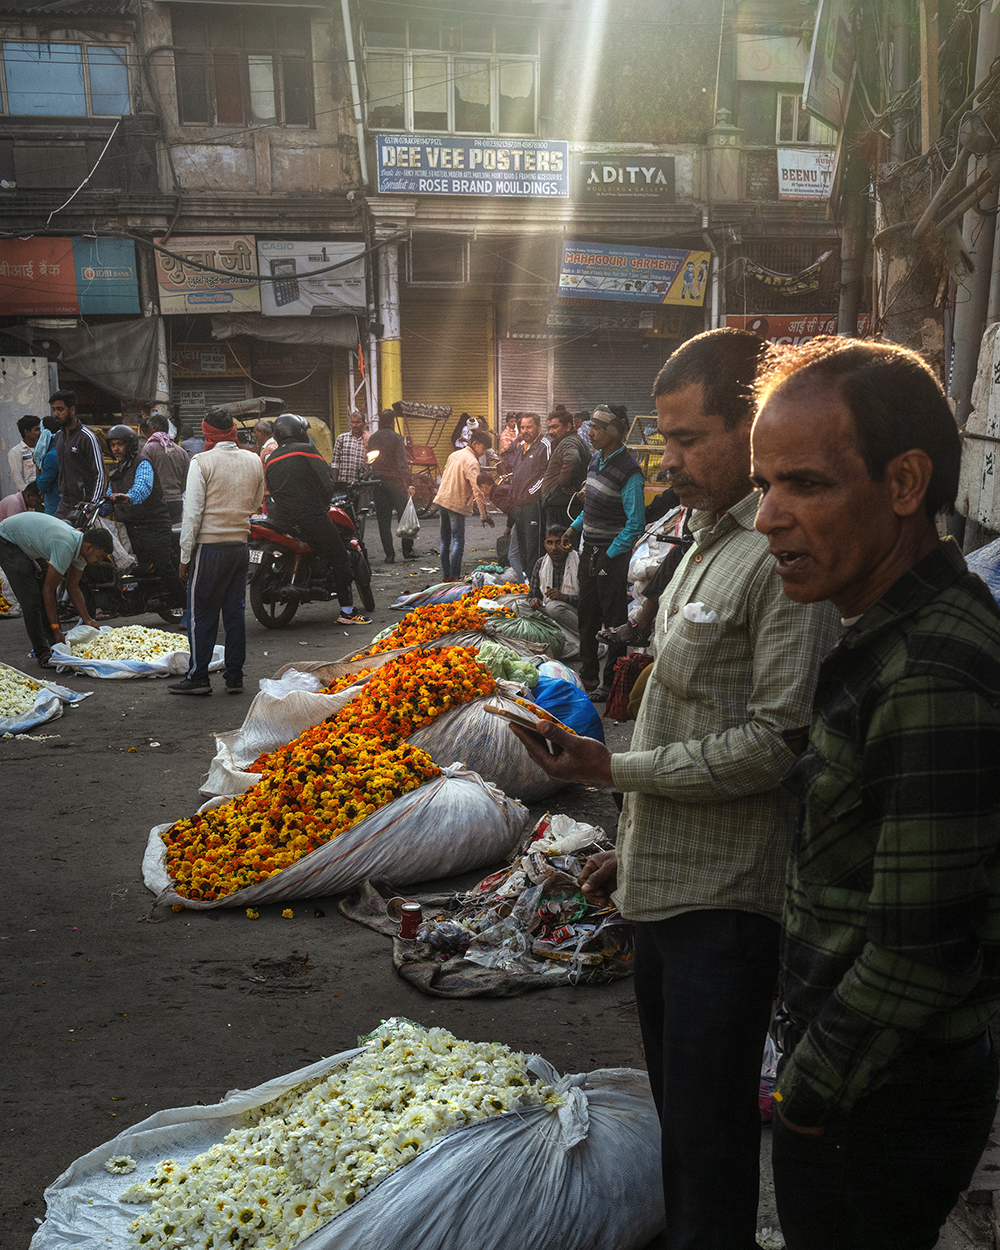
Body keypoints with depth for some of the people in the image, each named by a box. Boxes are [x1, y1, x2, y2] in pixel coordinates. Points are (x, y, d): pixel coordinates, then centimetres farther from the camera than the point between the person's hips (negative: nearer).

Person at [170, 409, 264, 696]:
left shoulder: (201, 462, -9)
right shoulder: (254, 461, 5)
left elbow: (192, 513, -10)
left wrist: (185, 556, -6)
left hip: (209, 546, -4)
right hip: (240, 545, 5)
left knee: (202, 613, 3)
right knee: (235, 611, 9)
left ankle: (198, 677, 6)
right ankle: (235, 677, 12)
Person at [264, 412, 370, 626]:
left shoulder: (270, 460, 16)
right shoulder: (306, 451, -3)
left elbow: (271, 492, 17)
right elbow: (326, 482, -6)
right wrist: (324, 504, 11)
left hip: (281, 519, 7)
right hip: (310, 517, -7)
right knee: (339, 558, 0)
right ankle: (347, 611, -3)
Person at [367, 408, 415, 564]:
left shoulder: (372, 438, 7)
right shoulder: (396, 438, -8)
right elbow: (402, 462, -15)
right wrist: (407, 483, -14)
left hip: (377, 481, 4)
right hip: (394, 480, -4)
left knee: (383, 519, 5)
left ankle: (389, 555, 3)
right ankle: (407, 550, 8)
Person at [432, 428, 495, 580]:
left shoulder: (454, 454, 11)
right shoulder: (472, 462, -15)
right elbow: (477, 490, -20)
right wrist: (484, 514, -20)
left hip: (442, 500, 9)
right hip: (457, 505, -8)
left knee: (445, 540, 13)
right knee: (458, 542, -5)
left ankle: (446, 575, 18)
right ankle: (454, 577, -6)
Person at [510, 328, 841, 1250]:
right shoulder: (708, 544, 14)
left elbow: (777, 740, -21)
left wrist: (614, 768, -17)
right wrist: (632, 845, 18)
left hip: (726, 898, -9)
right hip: (667, 883, 9)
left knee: (711, 1131, 2)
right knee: (681, 1113, 22)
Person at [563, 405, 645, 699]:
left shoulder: (629, 472, -19)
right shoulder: (597, 460, 7)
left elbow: (636, 523, -19)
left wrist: (610, 554, -19)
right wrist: (575, 527, 13)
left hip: (613, 553, -8)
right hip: (589, 548, 8)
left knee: (614, 619, 2)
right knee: (588, 614, 16)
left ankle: (611, 683, 12)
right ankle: (588, 674, 29)